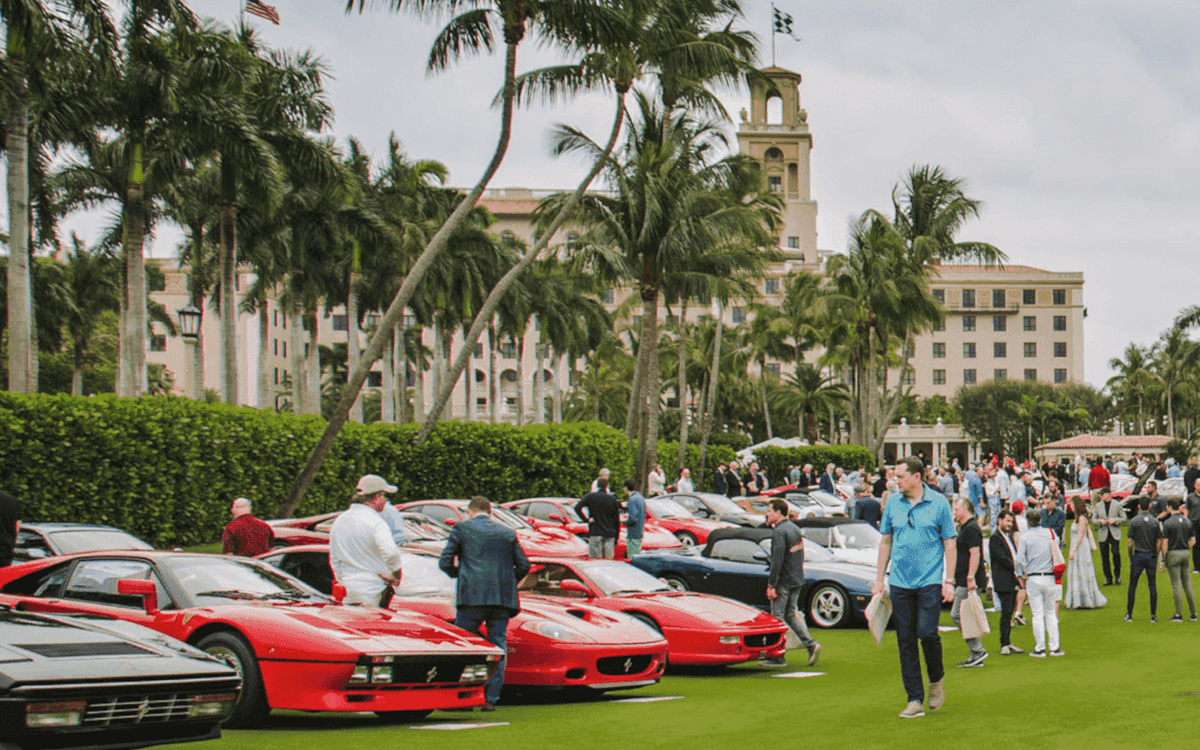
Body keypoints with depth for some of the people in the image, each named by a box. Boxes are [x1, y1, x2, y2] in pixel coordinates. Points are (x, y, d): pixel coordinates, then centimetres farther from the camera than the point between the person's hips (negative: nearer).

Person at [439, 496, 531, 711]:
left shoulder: (462, 528, 6)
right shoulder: (507, 533, 15)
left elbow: (444, 562, 1)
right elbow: (524, 566, 11)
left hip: (472, 597, -3)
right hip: (503, 598, 3)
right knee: (498, 647, 6)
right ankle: (491, 699, 3)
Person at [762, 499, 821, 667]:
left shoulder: (779, 532, -15)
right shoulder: (794, 529, 14)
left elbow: (777, 560, -21)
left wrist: (771, 584, -19)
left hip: (784, 581, -9)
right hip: (797, 580, 9)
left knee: (777, 616, -2)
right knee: (791, 615, 14)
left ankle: (778, 657, 1)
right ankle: (811, 644, 0)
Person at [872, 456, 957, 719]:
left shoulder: (938, 503, -2)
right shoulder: (893, 503, 7)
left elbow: (949, 543, 1)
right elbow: (885, 541, 14)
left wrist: (949, 581, -5)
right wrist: (879, 579, 11)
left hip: (930, 581, -4)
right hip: (899, 582, 4)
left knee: (927, 632, -14)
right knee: (905, 641, 3)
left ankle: (936, 680, 14)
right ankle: (914, 700, 8)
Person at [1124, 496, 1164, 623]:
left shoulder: (1134, 521, -6)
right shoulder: (1155, 521, 0)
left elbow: (1129, 542, -6)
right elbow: (1159, 542, 1)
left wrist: (1130, 557, 4)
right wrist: (1156, 556, 12)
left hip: (1138, 556, -2)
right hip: (1151, 556, 2)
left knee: (1132, 586, 4)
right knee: (1152, 586, 6)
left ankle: (1129, 614, 6)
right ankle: (1153, 615, 5)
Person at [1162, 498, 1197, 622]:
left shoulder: (1168, 523, -10)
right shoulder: (1188, 522, 7)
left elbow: (1165, 543, -12)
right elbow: (1193, 540, 9)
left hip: (1173, 554, -5)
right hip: (1186, 553, 5)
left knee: (1176, 585, -3)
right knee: (1188, 584, 10)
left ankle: (1179, 614, -3)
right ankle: (1193, 613, 11)